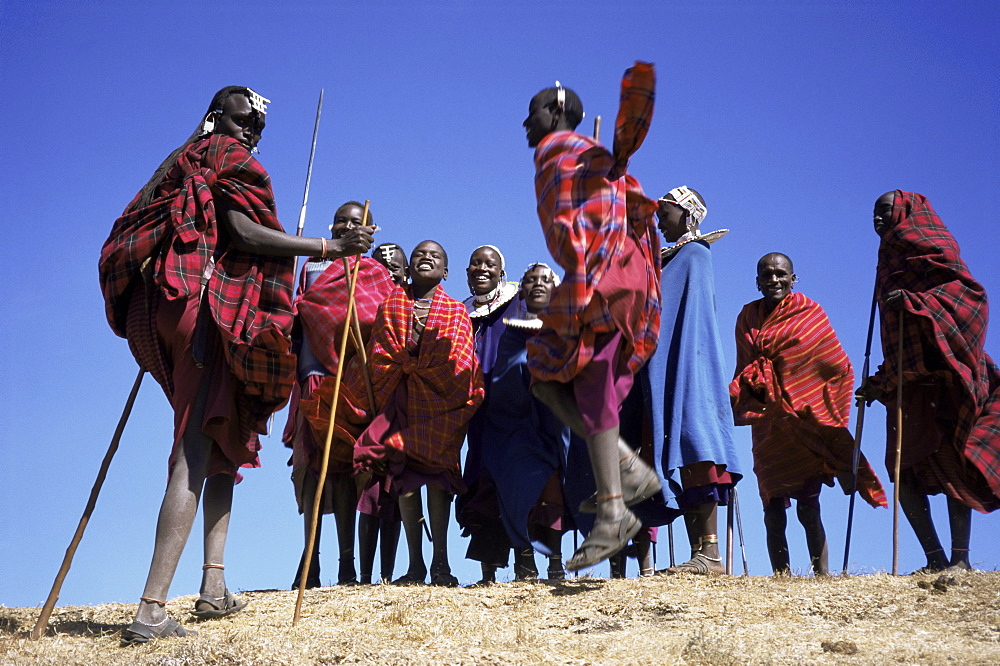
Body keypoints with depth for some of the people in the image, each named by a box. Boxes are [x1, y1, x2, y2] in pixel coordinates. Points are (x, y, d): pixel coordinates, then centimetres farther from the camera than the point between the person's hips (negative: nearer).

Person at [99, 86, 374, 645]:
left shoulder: (185, 166, 26)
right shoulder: (229, 160, 1)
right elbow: (243, 233, -14)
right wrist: (332, 248, -15)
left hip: (172, 308, 9)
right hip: (211, 312, -9)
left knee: (223, 446, 12)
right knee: (195, 456, -14)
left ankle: (214, 586, 4)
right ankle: (151, 611, -21)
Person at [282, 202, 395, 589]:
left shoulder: (374, 272, 11)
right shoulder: (311, 268, 22)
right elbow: (299, 319, 21)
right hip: (313, 377, 3)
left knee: (342, 463, -8)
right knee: (311, 463, -2)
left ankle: (347, 562, -7)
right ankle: (310, 561, 0)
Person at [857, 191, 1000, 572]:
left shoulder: (929, 243, 4)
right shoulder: (892, 262, 27)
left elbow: (969, 289, -11)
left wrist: (913, 301, -22)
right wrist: (881, 383, 24)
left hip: (940, 371, -8)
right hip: (910, 377, 8)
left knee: (948, 457, -14)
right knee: (902, 466, -3)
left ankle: (960, 558, -17)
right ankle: (936, 559, -5)